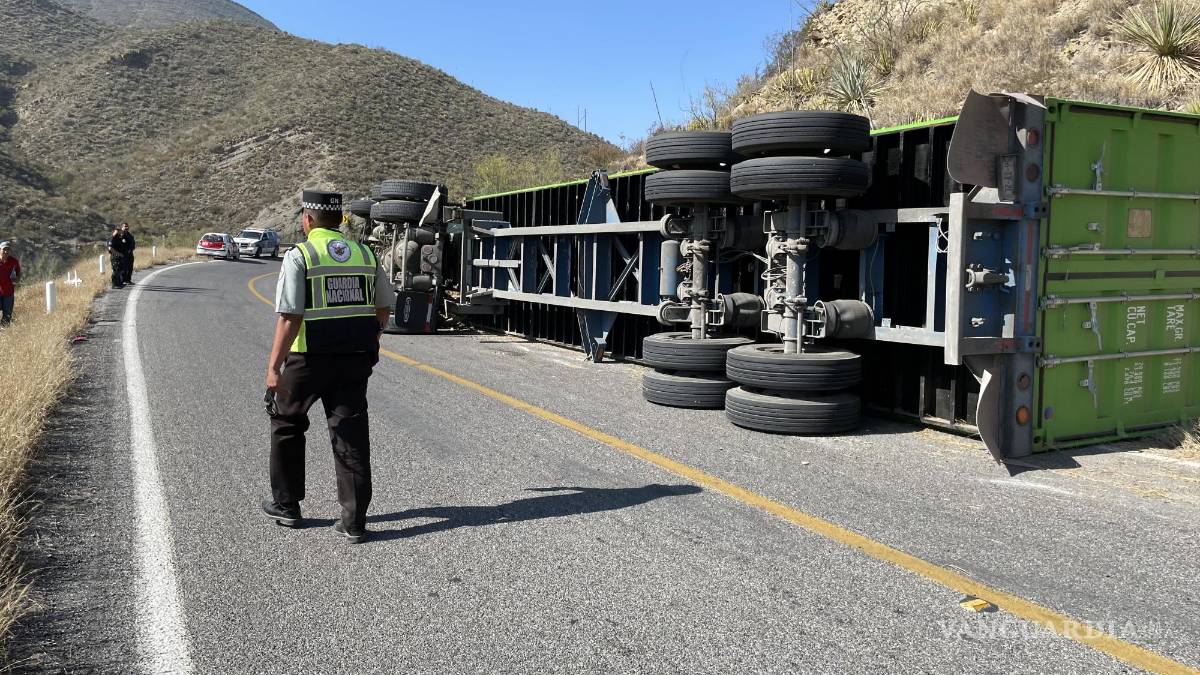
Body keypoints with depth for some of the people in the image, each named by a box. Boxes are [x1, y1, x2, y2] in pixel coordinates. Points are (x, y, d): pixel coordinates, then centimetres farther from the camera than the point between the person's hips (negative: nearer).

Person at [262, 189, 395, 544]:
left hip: (310, 358, -4)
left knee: (287, 423, 18)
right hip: (356, 358, 4)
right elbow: (384, 306, 15)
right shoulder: (366, 254, 8)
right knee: (351, 434, 6)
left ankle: (286, 505, 29)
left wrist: (274, 367, -14)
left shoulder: (299, 256, -8)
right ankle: (354, 521, 4)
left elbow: (289, 316, -15)